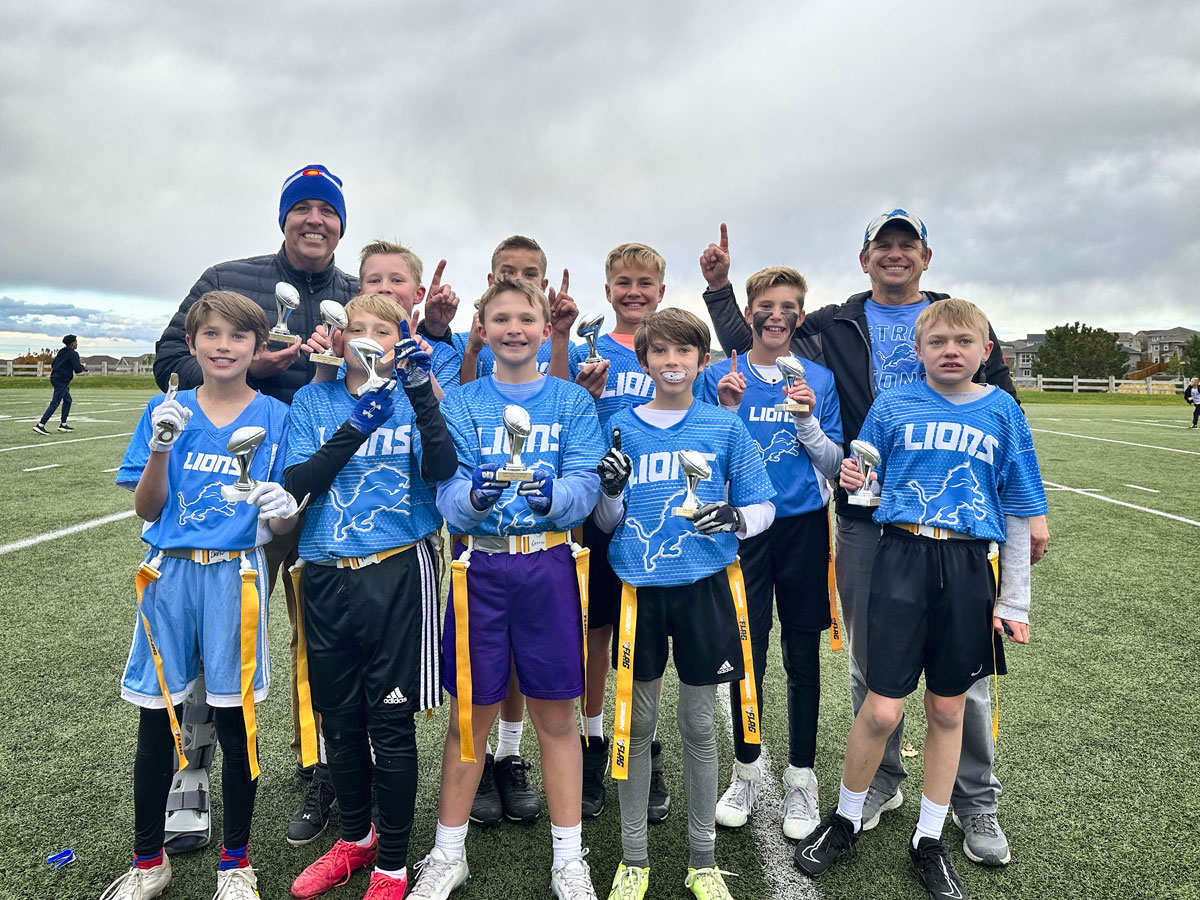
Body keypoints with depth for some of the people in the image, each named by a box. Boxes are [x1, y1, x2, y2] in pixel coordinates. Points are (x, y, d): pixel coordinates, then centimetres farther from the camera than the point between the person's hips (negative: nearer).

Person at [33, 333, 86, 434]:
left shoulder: (61, 352, 15)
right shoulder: (73, 354, -11)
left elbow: (53, 365, 22)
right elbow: (77, 370, -19)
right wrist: (83, 367, 4)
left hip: (55, 378, 10)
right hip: (61, 381, -10)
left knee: (68, 400, 19)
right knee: (55, 403, -10)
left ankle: (63, 424, 20)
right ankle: (40, 425, -14)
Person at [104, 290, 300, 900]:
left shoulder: (274, 417, 0)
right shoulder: (167, 409, 5)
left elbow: (284, 522, 0)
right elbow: (147, 509, 3)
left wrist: (279, 512, -23)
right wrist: (161, 447, -14)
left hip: (234, 576, -1)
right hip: (170, 575, 2)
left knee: (236, 721, 5)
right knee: (157, 720, 9)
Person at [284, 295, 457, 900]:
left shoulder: (414, 399, 3)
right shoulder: (313, 401, 8)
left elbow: (441, 470, -15)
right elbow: (295, 484, -6)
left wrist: (421, 394, -25)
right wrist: (356, 426, -17)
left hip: (397, 574, -3)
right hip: (326, 576, 3)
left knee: (391, 723, 3)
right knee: (339, 719, 15)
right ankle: (356, 839, 39)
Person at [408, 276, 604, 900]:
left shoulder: (573, 402, 4)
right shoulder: (460, 404, 4)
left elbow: (585, 484, -7)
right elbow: (448, 490, -6)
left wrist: (551, 496, -28)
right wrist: (475, 496, -28)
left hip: (550, 565, 0)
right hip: (479, 565, 0)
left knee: (555, 715, 9)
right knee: (470, 714, 11)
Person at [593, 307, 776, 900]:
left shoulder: (725, 427, 1)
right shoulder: (622, 427, 3)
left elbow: (763, 507, 4)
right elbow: (607, 522, 6)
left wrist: (736, 519, -17)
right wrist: (610, 490, -15)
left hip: (704, 586, 0)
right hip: (639, 588, 1)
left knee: (698, 722, 9)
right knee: (637, 721, 9)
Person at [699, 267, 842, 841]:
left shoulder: (819, 379, 5)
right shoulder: (720, 377, 2)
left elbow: (832, 467, 4)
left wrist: (807, 420, -11)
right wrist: (726, 410, -15)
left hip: (804, 528, 1)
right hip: (743, 528, -1)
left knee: (802, 656, 8)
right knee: (745, 653, 4)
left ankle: (800, 778, 24)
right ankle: (746, 771, 25)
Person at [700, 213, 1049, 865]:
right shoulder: (834, 329, 10)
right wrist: (721, 289, 3)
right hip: (865, 522, 1)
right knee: (871, 662, 11)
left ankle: (976, 800, 22)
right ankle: (880, 781, 31)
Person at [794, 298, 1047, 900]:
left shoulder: (1001, 412, 5)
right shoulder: (893, 405, 2)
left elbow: (1018, 515, 8)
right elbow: (864, 482, 9)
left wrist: (1014, 601, 6)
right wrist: (851, 479, -16)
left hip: (969, 567, 2)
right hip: (904, 557, -2)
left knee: (947, 709, 11)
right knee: (882, 709, -4)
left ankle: (929, 839, 30)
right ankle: (845, 817, 23)